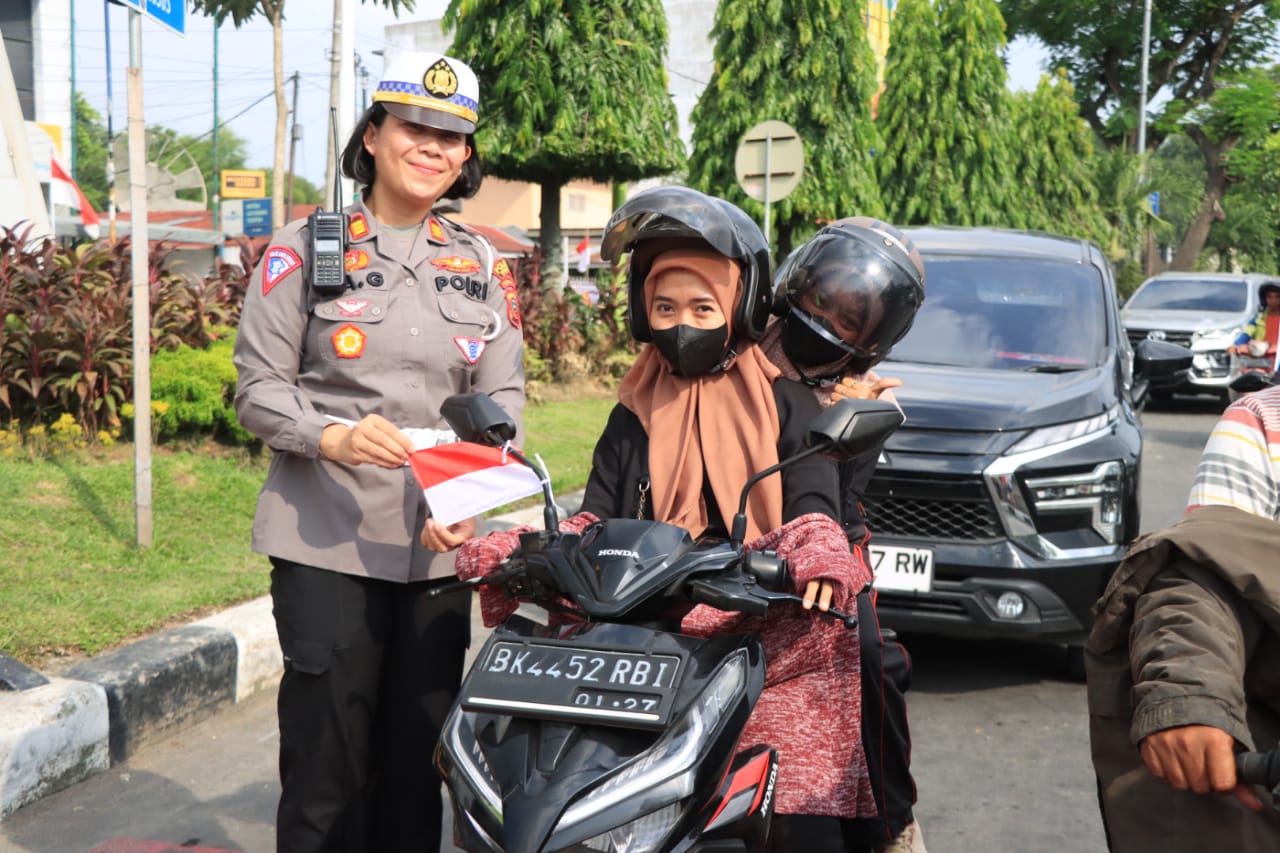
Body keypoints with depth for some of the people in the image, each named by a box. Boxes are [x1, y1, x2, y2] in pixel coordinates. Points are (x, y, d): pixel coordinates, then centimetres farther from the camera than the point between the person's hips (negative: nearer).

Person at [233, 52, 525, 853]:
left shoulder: (481, 264, 10)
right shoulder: (306, 247, 1)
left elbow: (504, 396, 5)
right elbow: (259, 385, -2)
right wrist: (334, 437, -21)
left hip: (438, 544, 3)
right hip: (325, 538, -3)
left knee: (418, 754, 11)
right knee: (327, 755, 1)